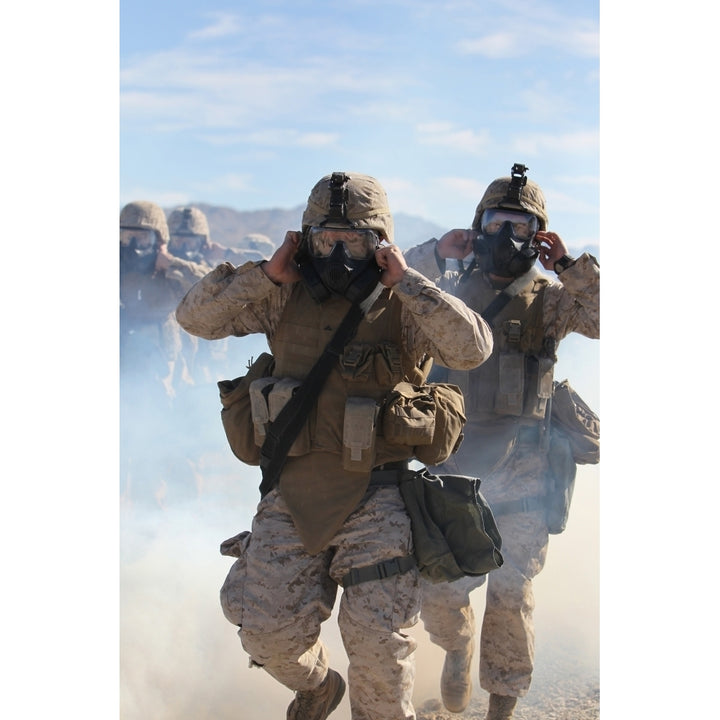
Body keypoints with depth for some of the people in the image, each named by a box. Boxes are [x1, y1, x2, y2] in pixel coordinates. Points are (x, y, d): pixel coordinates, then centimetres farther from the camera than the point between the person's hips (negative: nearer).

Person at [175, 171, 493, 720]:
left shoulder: (403, 306, -4)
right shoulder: (285, 298, 3)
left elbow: (472, 348, -19)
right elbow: (196, 317, 1)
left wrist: (406, 281, -19)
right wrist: (265, 274, -9)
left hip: (374, 496, -2)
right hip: (292, 493, 3)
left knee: (378, 637, -8)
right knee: (269, 628, -1)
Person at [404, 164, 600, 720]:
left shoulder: (550, 299, 1)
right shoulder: (451, 289, 6)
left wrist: (570, 266, -15)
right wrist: (434, 255, -8)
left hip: (521, 473, -1)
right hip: (453, 468, 1)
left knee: (511, 596, 3)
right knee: (441, 589, 3)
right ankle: (457, 648, 37)